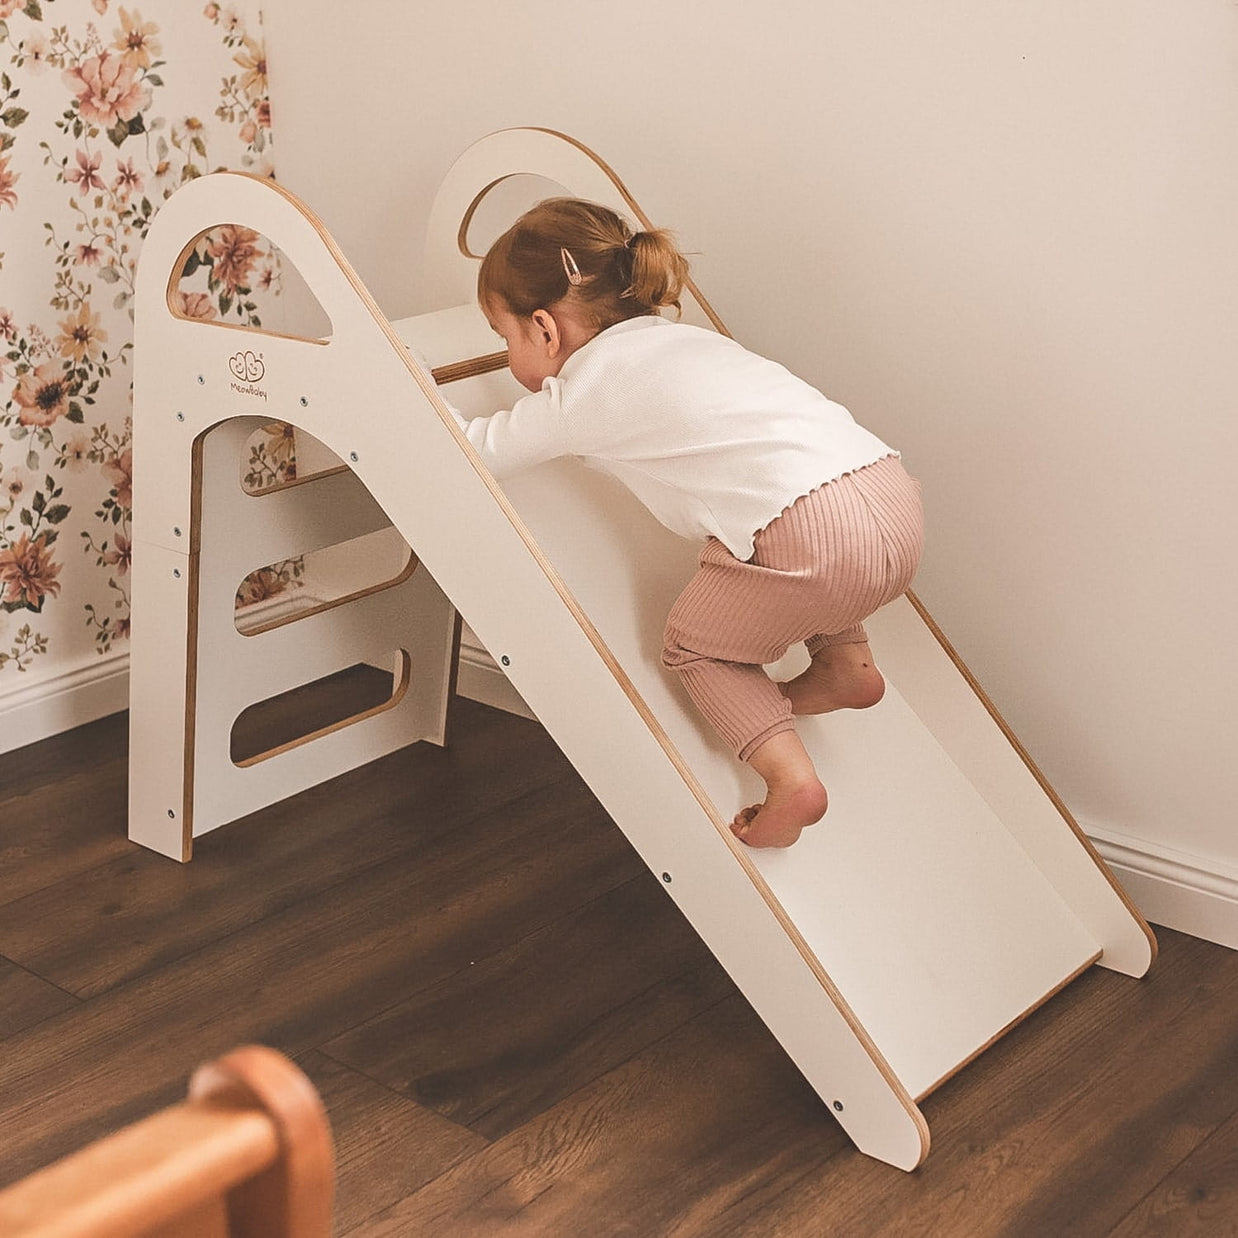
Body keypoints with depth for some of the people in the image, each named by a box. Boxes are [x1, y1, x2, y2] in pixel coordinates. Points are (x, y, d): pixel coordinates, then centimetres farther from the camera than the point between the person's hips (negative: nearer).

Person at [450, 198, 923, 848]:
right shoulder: (682, 337, 27)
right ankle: (846, 661, 29)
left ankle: (789, 776, 1)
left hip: (818, 539, -7)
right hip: (896, 501, 8)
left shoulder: (577, 396, 5)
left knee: (693, 645, 17)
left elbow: (476, 448, 16)